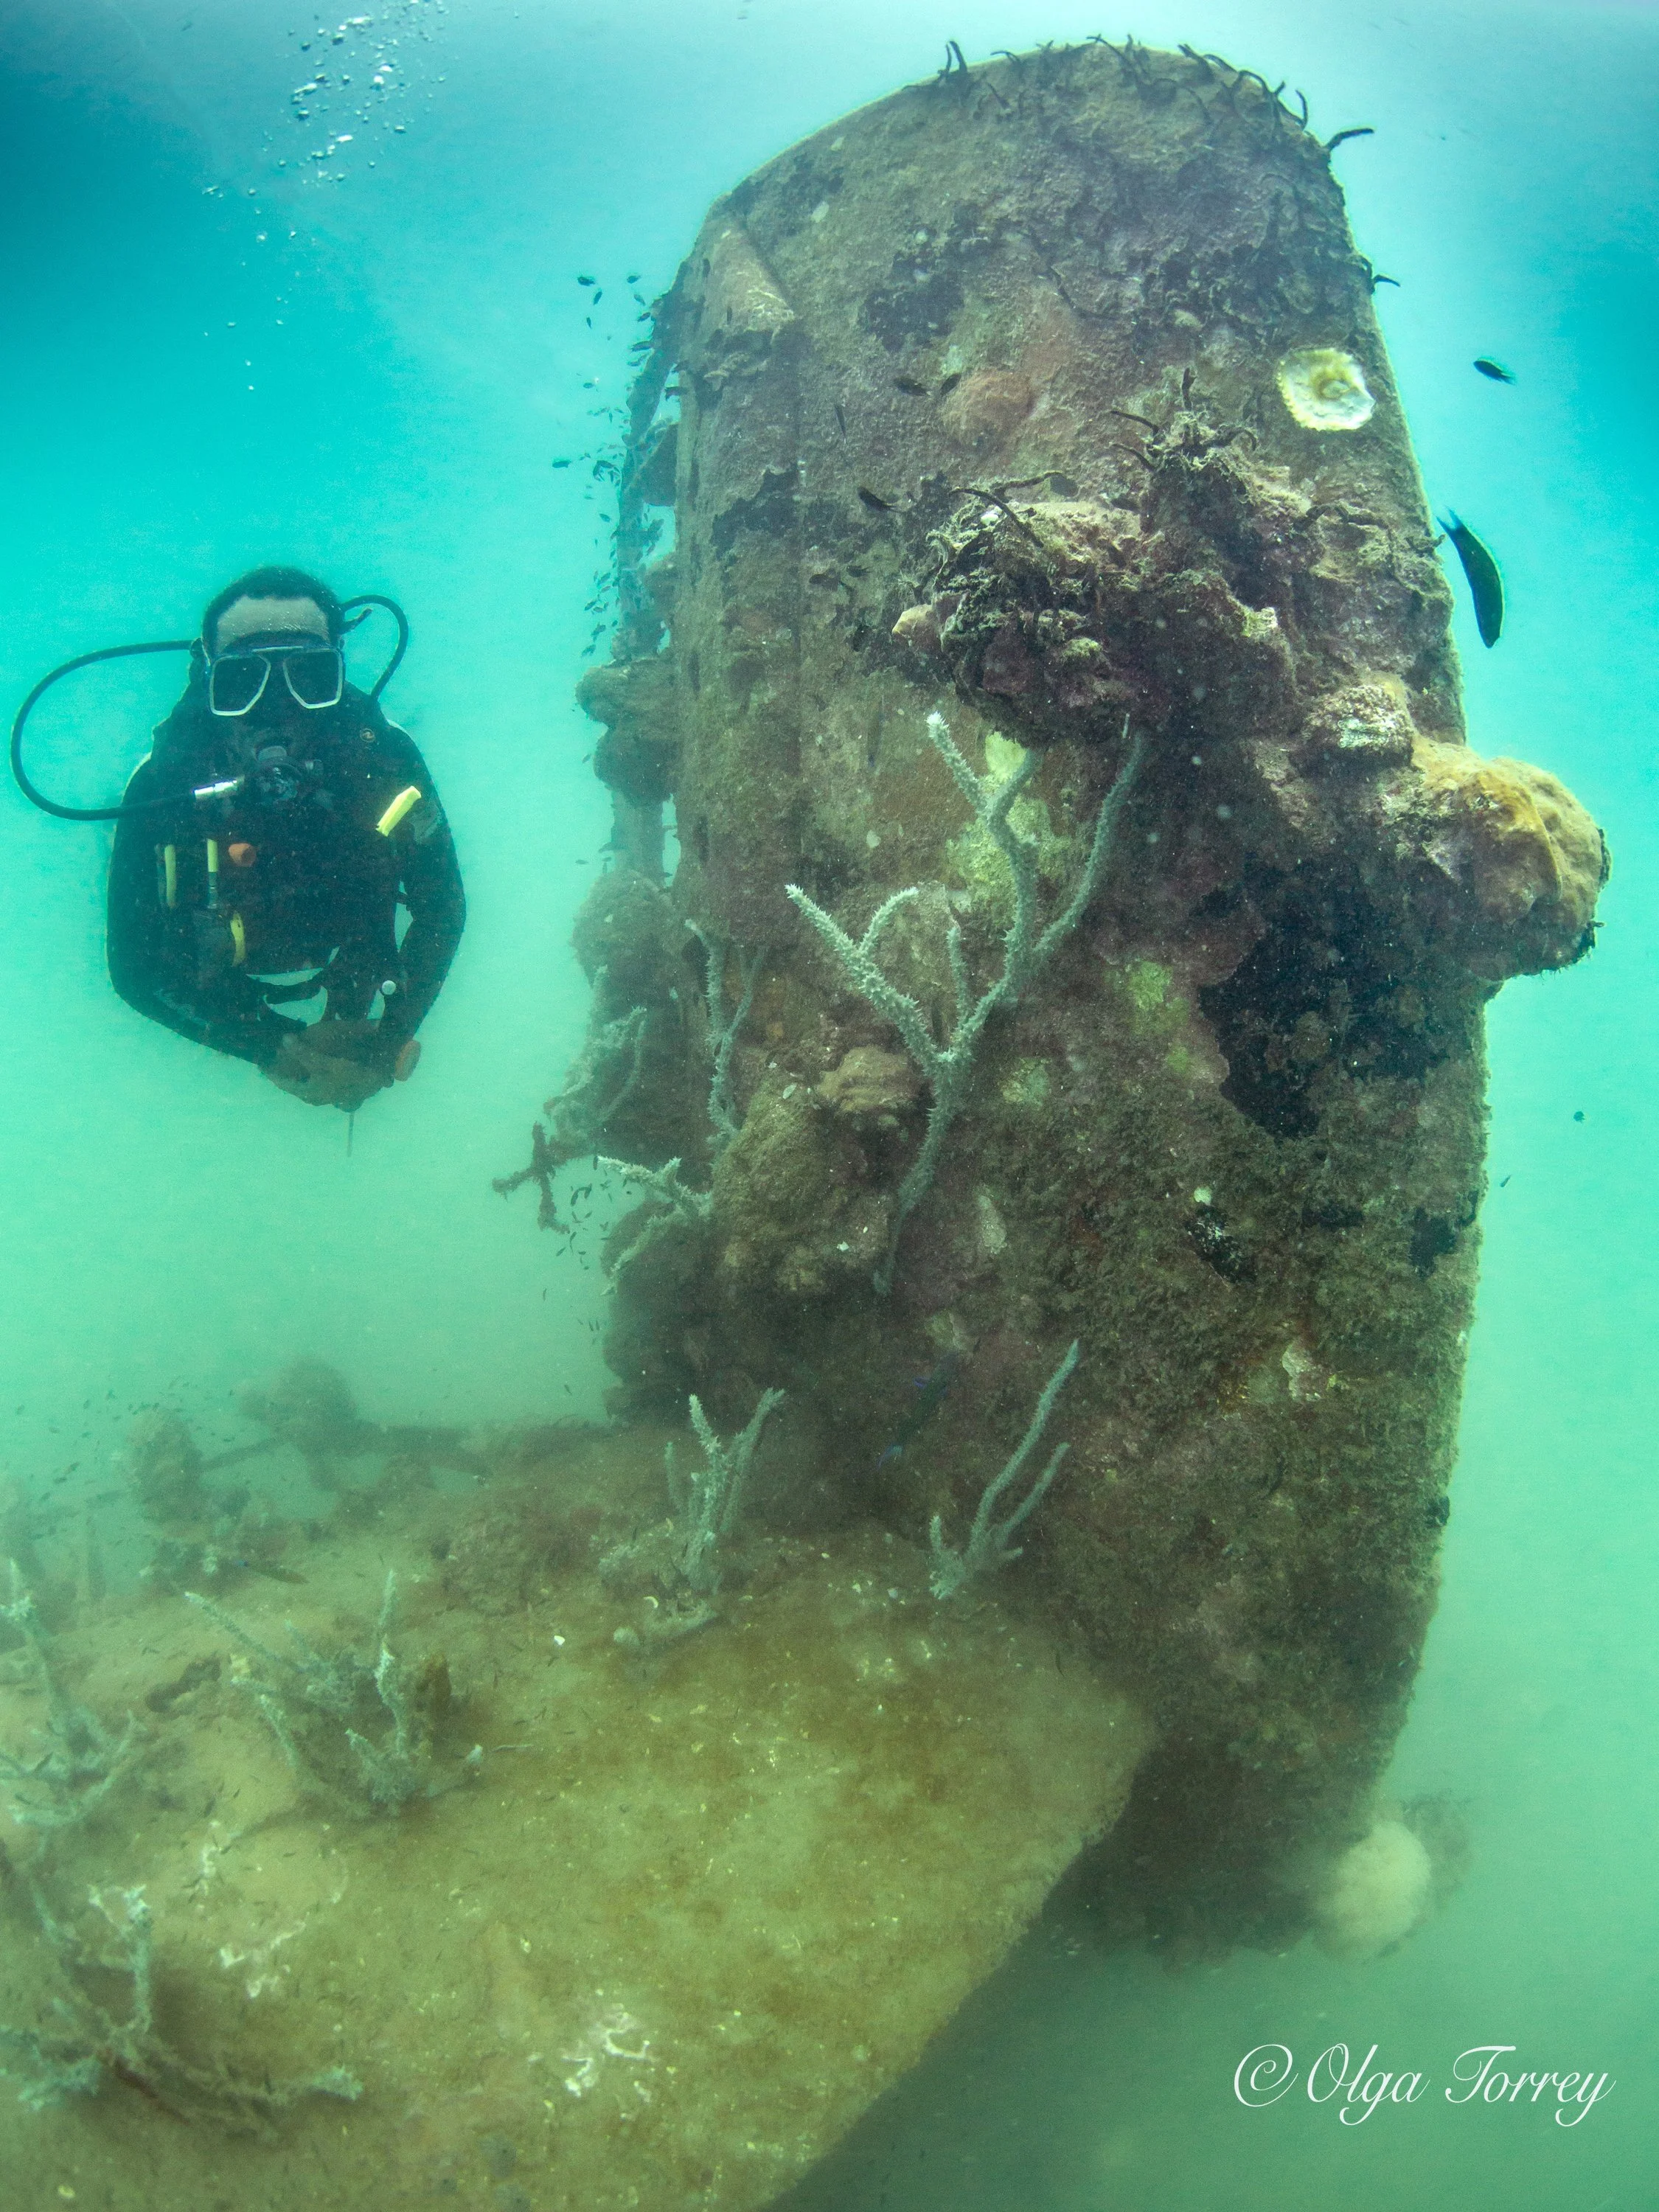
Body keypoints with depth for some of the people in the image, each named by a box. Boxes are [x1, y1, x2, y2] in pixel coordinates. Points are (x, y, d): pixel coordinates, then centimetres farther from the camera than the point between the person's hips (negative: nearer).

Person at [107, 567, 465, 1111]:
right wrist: (271, 1048, -33)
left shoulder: (380, 755, -33)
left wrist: (387, 1045, -28)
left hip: (345, 971, 1)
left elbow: (442, 908, -20)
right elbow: (134, 969, -27)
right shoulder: (164, 785, -37)